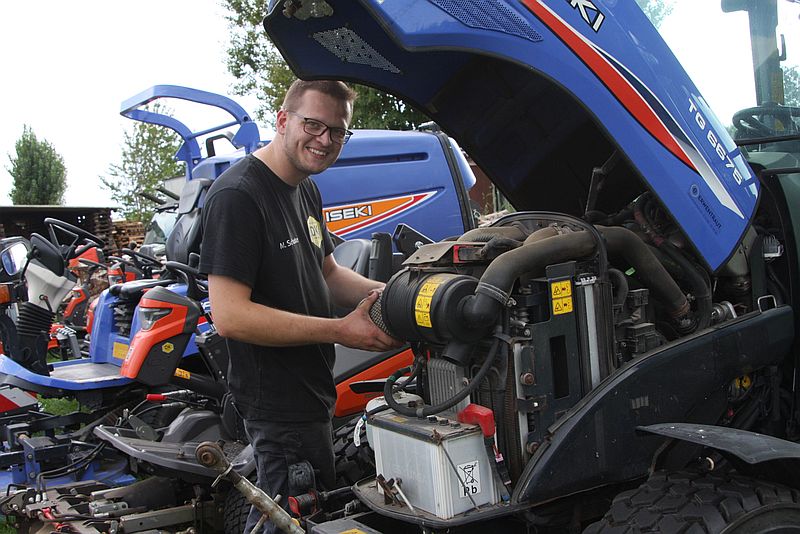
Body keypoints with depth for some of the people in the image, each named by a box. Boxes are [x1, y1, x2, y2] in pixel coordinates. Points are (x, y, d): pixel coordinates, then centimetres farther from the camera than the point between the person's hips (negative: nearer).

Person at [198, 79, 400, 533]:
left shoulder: (306, 190, 11)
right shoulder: (238, 196, -21)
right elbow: (230, 315, -27)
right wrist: (341, 332, -26)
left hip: (313, 390, 10)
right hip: (279, 404, -10)